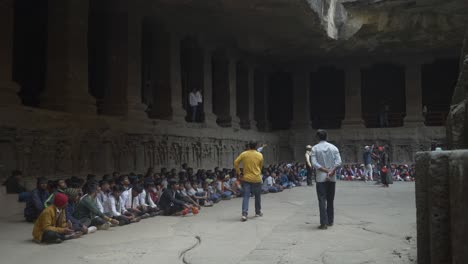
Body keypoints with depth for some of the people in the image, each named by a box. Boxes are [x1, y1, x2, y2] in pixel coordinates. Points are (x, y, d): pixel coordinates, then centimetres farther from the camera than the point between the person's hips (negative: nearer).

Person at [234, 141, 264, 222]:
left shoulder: (244, 154, -3)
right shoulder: (260, 155, -2)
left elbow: (236, 162, -7)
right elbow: (260, 167, 6)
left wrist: (238, 173, 0)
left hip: (246, 178, 0)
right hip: (256, 179, 0)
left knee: (246, 196, -1)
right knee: (257, 196, 17)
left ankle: (244, 214, -14)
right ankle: (258, 212, 31)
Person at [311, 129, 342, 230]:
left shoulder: (315, 148, -3)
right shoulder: (333, 147, 5)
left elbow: (314, 163, -13)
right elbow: (339, 162, -7)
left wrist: (326, 170, -12)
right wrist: (332, 171, -14)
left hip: (321, 177, -3)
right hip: (332, 178, 3)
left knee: (322, 200, -2)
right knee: (330, 200, 14)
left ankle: (324, 223, -8)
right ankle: (330, 221, 21)